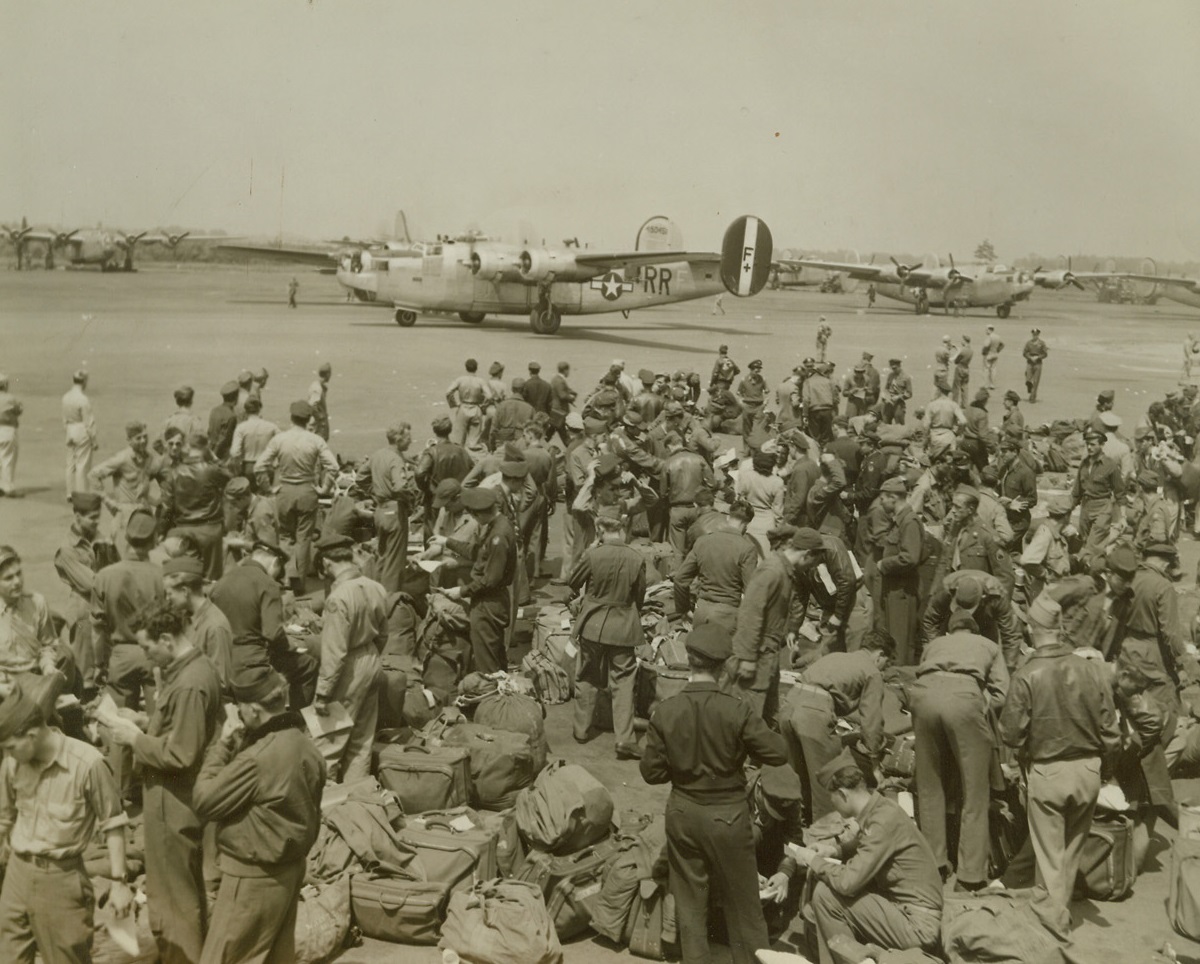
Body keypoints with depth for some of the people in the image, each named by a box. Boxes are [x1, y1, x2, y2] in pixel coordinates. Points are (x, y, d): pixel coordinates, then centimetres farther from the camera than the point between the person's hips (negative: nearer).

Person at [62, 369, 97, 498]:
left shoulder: (66, 397, 3)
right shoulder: (83, 399, -18)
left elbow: (64, 419, 11)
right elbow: (89, 422, -14)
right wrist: (94, 441, -7)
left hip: (70, 432, 7)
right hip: (82, 432, -7)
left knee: (71, 464, 13)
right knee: (83, 465, -1)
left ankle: (70, 493, 21)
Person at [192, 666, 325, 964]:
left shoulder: (258, 758, -27)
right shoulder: (304, 744, 1)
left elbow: (203, 801, -16)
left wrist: (223, 746, -9)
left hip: (253, 874, -9)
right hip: (290, 868, 9)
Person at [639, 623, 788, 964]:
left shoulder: (665, 711, -13)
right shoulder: (736, 711, -20)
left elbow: (651, 772, -7)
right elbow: (778, 754, -12)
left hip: (683, 813, 2)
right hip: (727, 816, -2)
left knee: (689, 899, 17)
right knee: (742, 901, 14)